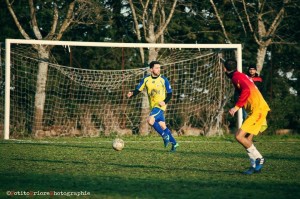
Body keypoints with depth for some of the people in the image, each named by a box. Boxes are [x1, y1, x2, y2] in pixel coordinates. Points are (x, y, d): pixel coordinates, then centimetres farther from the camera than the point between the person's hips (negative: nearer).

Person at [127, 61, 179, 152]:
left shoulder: (163, 80, -8)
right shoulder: (146, 79, 1)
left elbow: (169, 93, -3)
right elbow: (138, 89, 4)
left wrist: (165, 101, -19)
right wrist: (132, 94, -17)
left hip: (160, 105, -5)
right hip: (153, 106, 5)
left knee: (150, 120, -24)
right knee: (162, 126, 9)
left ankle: (165, 136, -8)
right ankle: (174, 143, 23)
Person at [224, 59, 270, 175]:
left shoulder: (237, 77, -8)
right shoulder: (241, 76, 21)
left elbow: (246, 90, -25)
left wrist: (237, 107, -23)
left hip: (257, 110, -10)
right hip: (259, 109, 10)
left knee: (239, 136, -12)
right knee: (247, 139, 12)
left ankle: (258, 159, -5)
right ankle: (255, 166, 11)